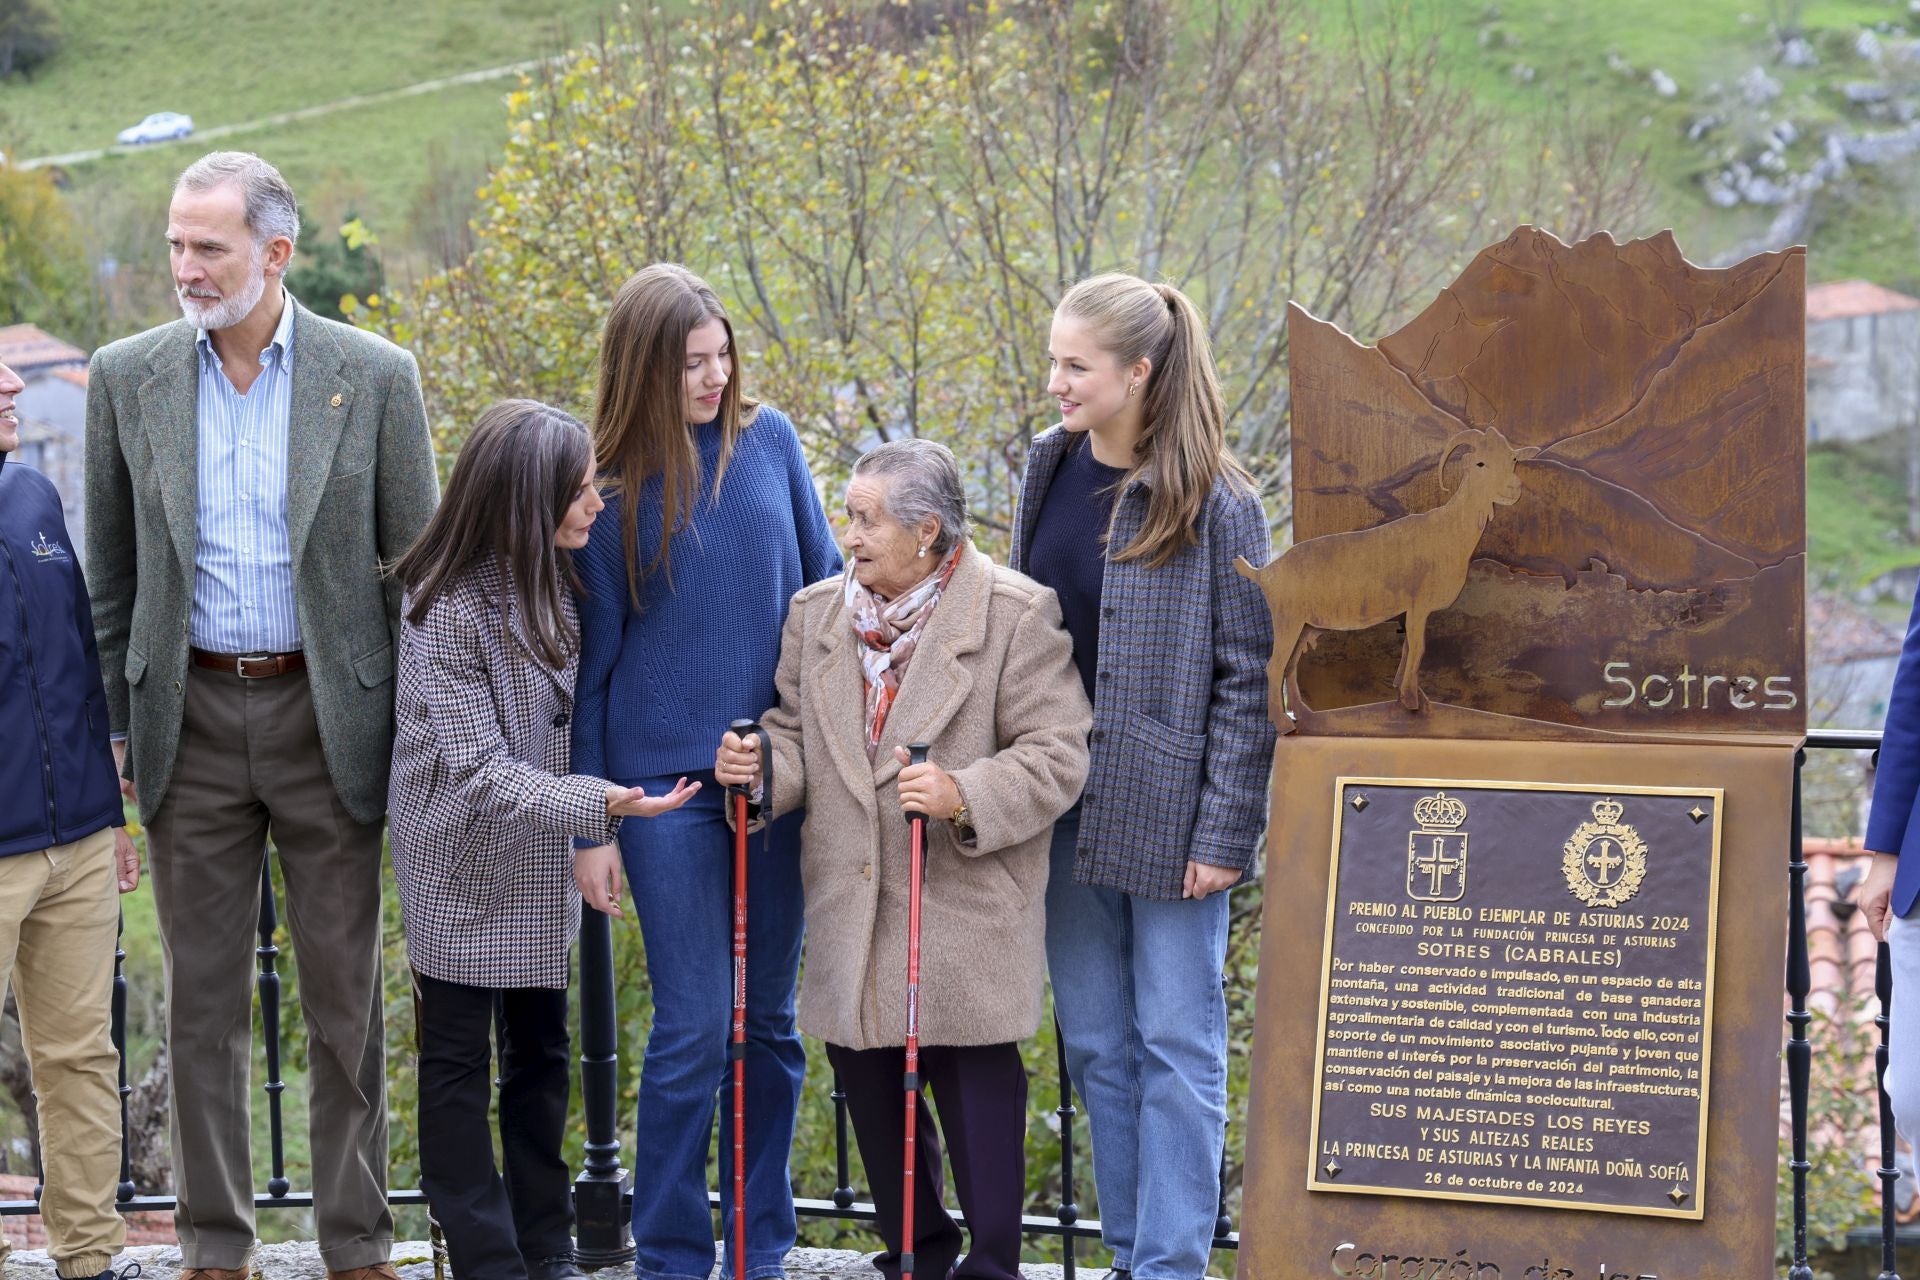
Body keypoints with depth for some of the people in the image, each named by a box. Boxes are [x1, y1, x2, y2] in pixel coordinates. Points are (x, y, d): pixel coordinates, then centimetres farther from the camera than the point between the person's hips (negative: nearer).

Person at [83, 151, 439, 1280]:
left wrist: (418, 735, -2)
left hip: (329, 712, -1)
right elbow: (113, 570, 9)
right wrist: (120, 724, 4)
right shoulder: (129, 377, 2)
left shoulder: (375, 377, -3)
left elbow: (417, 565, 1)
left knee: (347, 997, 5)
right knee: (203, 997, 7)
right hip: (192, 719, 2)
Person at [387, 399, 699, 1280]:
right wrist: (598, 806, -33)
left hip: (540, 862, 7)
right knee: (458, 1062, 3)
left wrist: (585, 843, 7)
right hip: (464, 863, -7)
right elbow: (479, 771, -24)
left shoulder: (553, 583, 0)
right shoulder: (448, 611, -22)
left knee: (541, 1051, 13)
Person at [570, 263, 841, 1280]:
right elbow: (591, 661, -1)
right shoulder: (609, 487, -5)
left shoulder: (768, 441, 1)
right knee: (693, 1030, -4)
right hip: (665, 776, -3)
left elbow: (824, 587, 11)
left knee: (768, 1019, 10)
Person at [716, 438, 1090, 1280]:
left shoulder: (1015, 614, -7)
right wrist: (760, 767, -5)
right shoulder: (817, 613, 10)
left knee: (974, 1080, -1)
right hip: (850, 910, 6)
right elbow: (799, 734, 17)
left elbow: (1055, 755, -10)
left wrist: (965, 798, -25)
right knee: (867, 1075, 11)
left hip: (964, 906, -5)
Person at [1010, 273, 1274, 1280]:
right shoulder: (1051, 469, 6)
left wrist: (1226, 832, -14)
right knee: (1095, 1044, 11)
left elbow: (1249, 679, -10)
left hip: (1167, 809, -6)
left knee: (1176, 1044, 2)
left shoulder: (1214, 504, -11)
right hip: (1066, 803, 6)